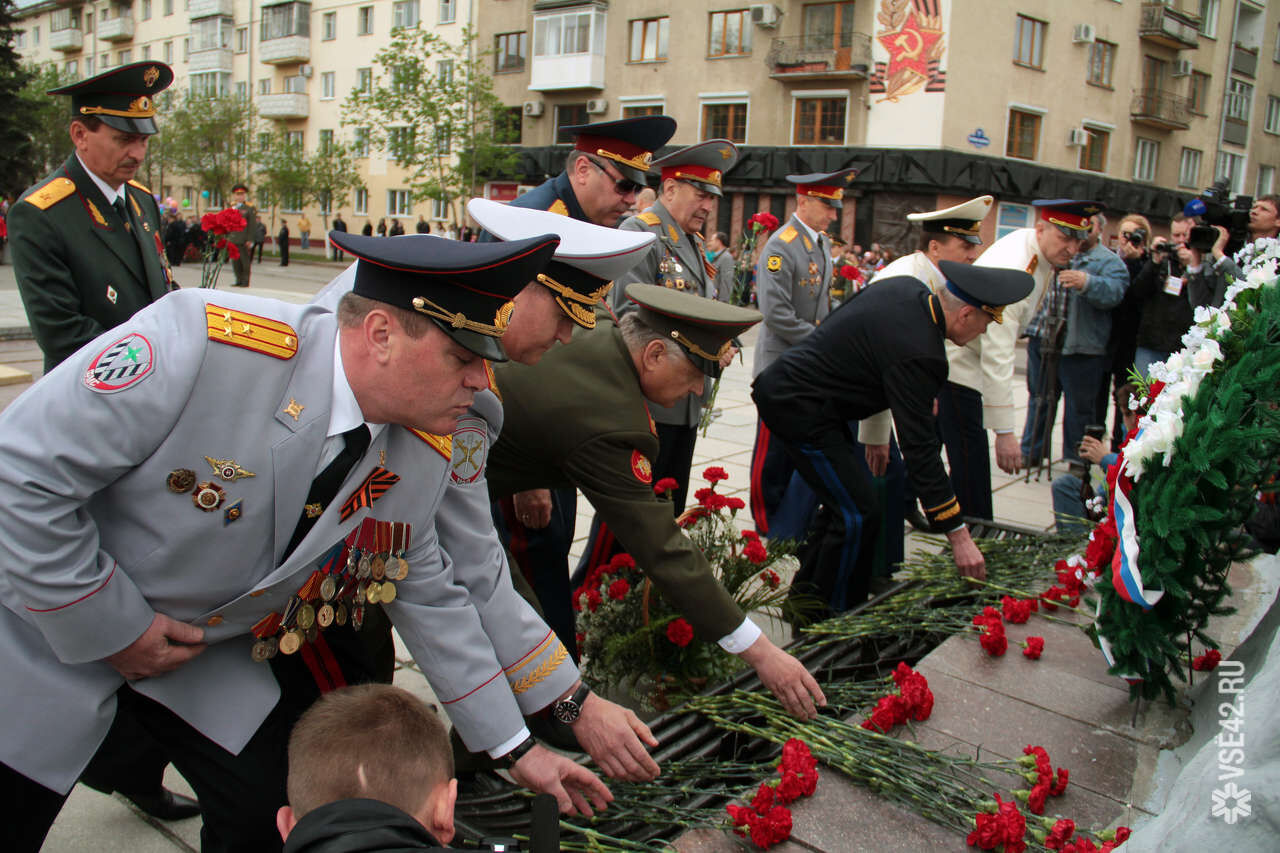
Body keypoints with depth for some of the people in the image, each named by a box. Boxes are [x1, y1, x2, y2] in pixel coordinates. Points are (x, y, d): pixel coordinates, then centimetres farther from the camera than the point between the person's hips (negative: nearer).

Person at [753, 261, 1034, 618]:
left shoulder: (910, 289, 2)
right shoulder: (917, 352, -25)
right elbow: (920, 449, -23)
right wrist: (959, 536, -17)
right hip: (799, 407, -10)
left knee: (848, 500, 18)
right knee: (859, 513, -7)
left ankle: (806, 596, 31)